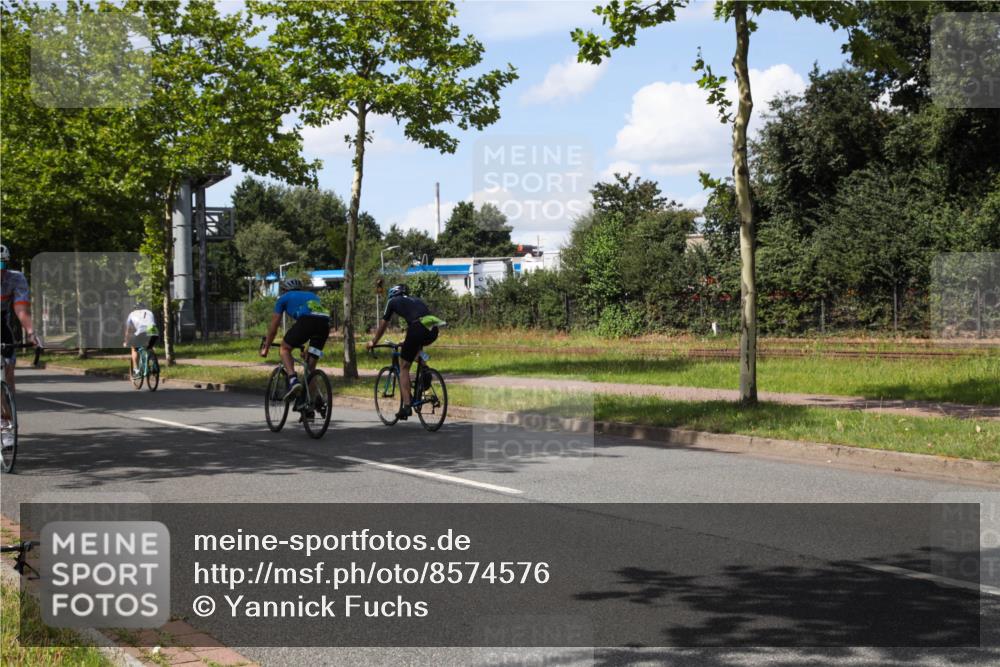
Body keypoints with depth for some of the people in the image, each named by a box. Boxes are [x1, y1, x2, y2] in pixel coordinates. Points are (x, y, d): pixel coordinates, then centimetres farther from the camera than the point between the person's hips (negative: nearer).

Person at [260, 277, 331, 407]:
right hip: (325, 323, 5)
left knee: (285, 349, 16)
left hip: (306, 321, -5)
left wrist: (265, 348, 41)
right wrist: (305, 347, 55)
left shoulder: (284, 298, 27)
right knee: (311, 364, 16)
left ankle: (293, 380, -8)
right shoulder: (312, 296, 40)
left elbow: (273, 327, 29)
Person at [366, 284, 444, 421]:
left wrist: (373, 342, 47)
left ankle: (407, 406, -1)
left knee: (404, 367, 8)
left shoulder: (393, 302, 23)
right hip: (433, 330, 5)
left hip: (418, 329, -5)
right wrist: (407, 341, 63)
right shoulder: (415, 300, 36)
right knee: (417, 343, 39)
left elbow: (383, 325, 31)